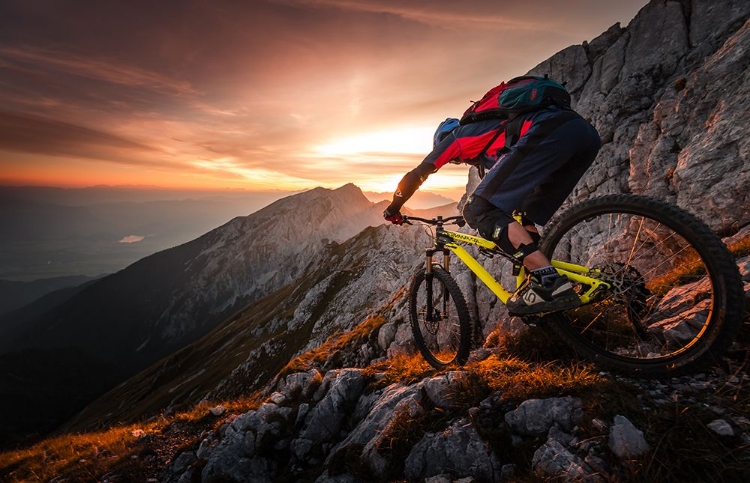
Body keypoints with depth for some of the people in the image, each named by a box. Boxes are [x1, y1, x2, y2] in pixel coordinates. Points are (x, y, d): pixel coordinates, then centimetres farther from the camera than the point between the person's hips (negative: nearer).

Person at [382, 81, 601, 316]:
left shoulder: (455, 137, 20)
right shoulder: (487, 130, 40)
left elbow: (415, 176, 18)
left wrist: (393, 208, 34)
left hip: (550, 133, -9)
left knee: (478, 210, -8)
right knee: (523, 218, 20)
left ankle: (549, 282, -16)